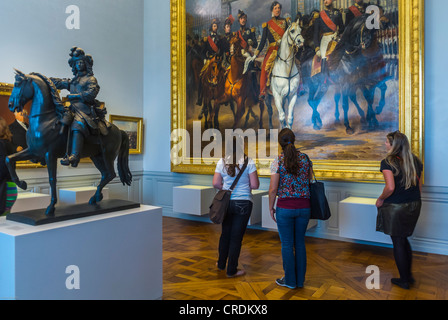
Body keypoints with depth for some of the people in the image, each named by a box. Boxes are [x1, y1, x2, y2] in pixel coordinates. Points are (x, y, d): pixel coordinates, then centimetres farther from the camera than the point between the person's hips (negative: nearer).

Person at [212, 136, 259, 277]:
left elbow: (216, 183, -1)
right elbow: (255, 185, -8)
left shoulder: (222, 162, -1)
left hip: (226, 202, 3)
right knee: (236, 237, 6)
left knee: (225, 233, 19)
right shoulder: (248, 162, -8)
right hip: (243, 203, -3)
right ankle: (232, 270, 17)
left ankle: (221, 263, 35)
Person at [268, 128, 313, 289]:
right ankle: (300, 280, 27)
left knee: (287, 244, 9)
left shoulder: (278, 161, -10)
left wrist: (271, 208, 1)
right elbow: (310, 181, 8)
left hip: (285, 207, -4)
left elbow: (273, 189, -9)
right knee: (300, 243, 15)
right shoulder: (305, 158, 1)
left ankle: (290, 280, 21)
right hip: (304, 206, 4)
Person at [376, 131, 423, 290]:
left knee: (398, 242, 8)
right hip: (414, 205, 7)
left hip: (395, 207, -6)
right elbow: (419, 186, 11)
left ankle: (404, 280, 20)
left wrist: (380, 199, -9)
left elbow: (390, 188, -25)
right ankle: (409, 275, 32)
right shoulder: (415, 161, 5)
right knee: (404, 239, 22)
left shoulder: (388, 162, -17)